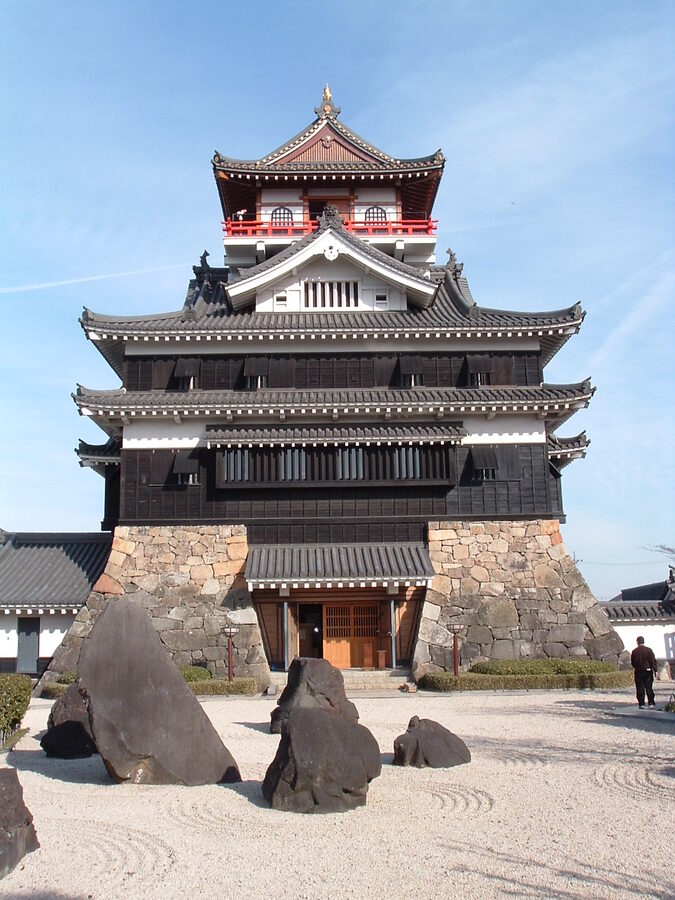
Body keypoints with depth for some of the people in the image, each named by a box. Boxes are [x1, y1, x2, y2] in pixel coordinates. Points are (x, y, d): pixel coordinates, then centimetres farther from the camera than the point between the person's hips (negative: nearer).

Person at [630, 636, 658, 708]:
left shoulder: (634, 651, -2)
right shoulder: (649, 650, -3)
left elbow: (632, 663, 4)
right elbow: (653, 661, -6)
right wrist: (655, 670, -3)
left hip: (638, 672, 0)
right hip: (648, 671, 0)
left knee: (640, 689, 3)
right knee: (649, 688, 7)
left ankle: (641, 704, 1)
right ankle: (651, 703, 4)